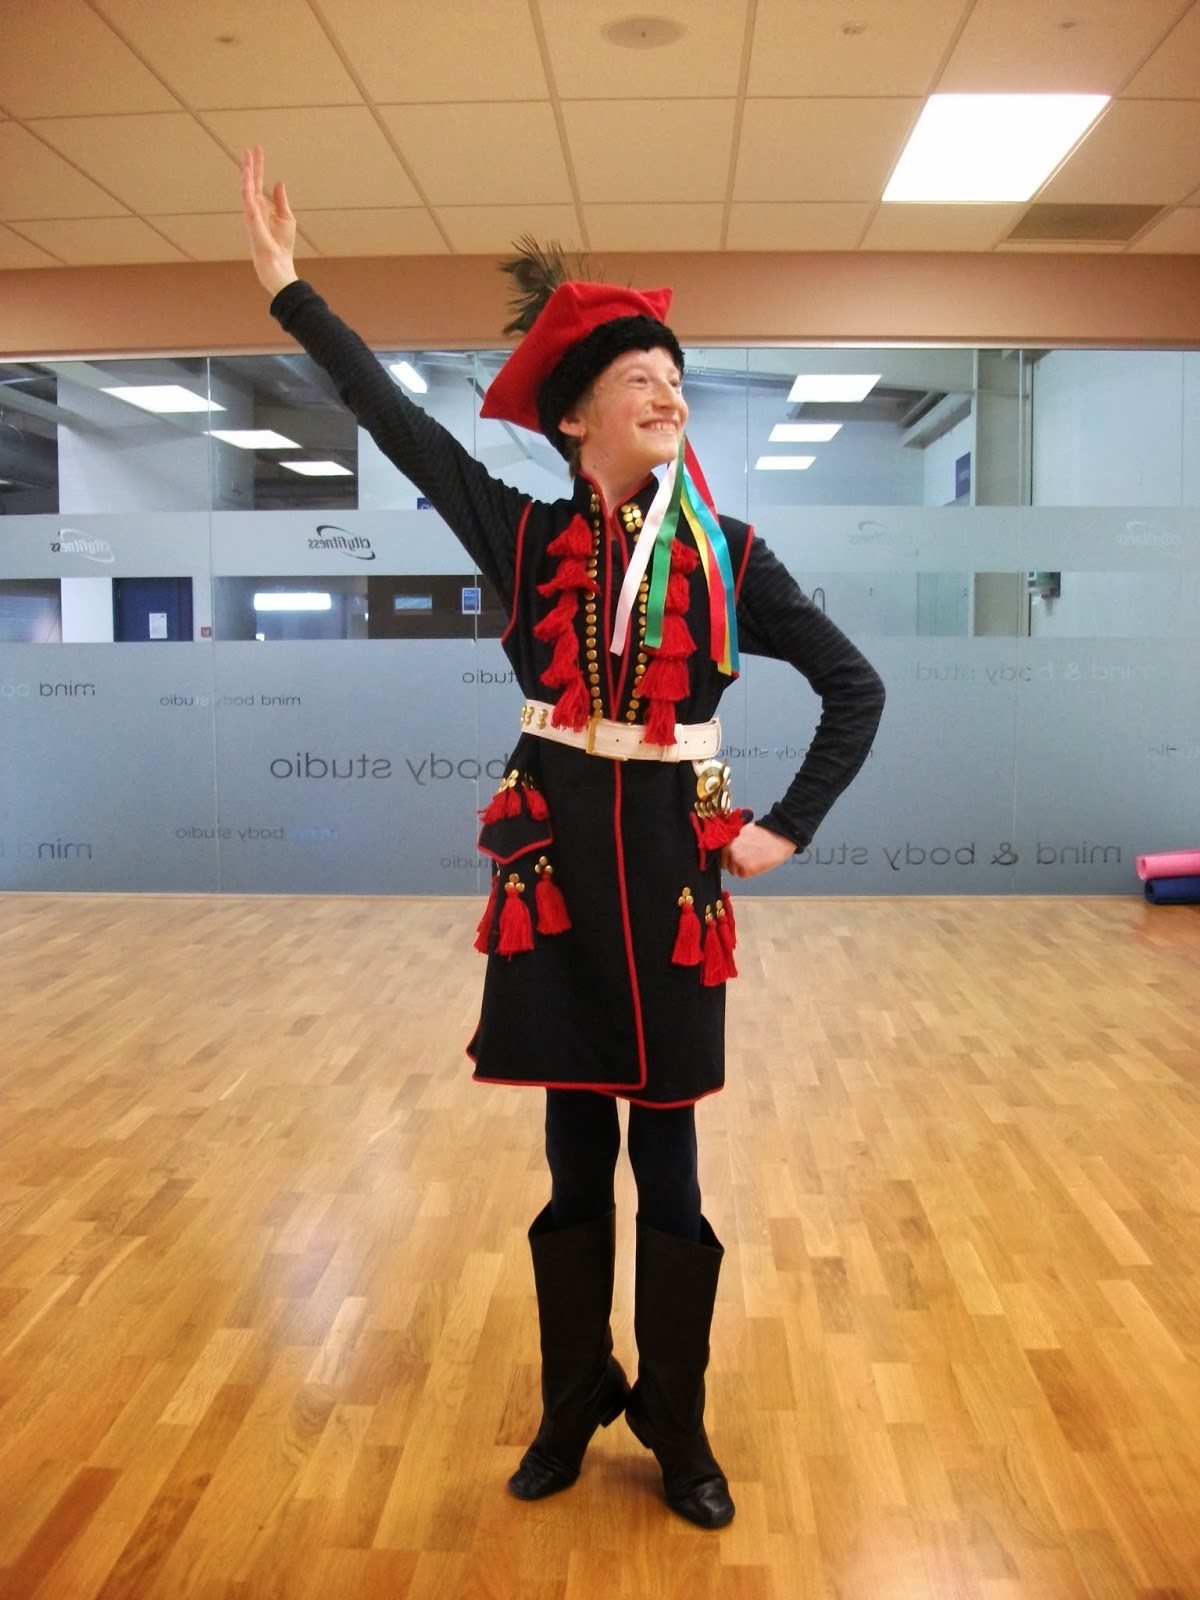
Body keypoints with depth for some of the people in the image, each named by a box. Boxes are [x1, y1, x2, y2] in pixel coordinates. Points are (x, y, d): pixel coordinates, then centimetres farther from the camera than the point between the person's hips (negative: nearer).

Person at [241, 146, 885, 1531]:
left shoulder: (727, 555, 0)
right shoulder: (526, 535, 1)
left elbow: (856, 687, 5)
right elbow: (397, 421, 3)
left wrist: (787, 829, -1)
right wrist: (288, 286, 5)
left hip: (672, 862, 0)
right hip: (555, 853, 1)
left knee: (666, 1157, 7)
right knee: (574, 1152, 11)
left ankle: (676, 1428, 25)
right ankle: (573, 1406, 30)